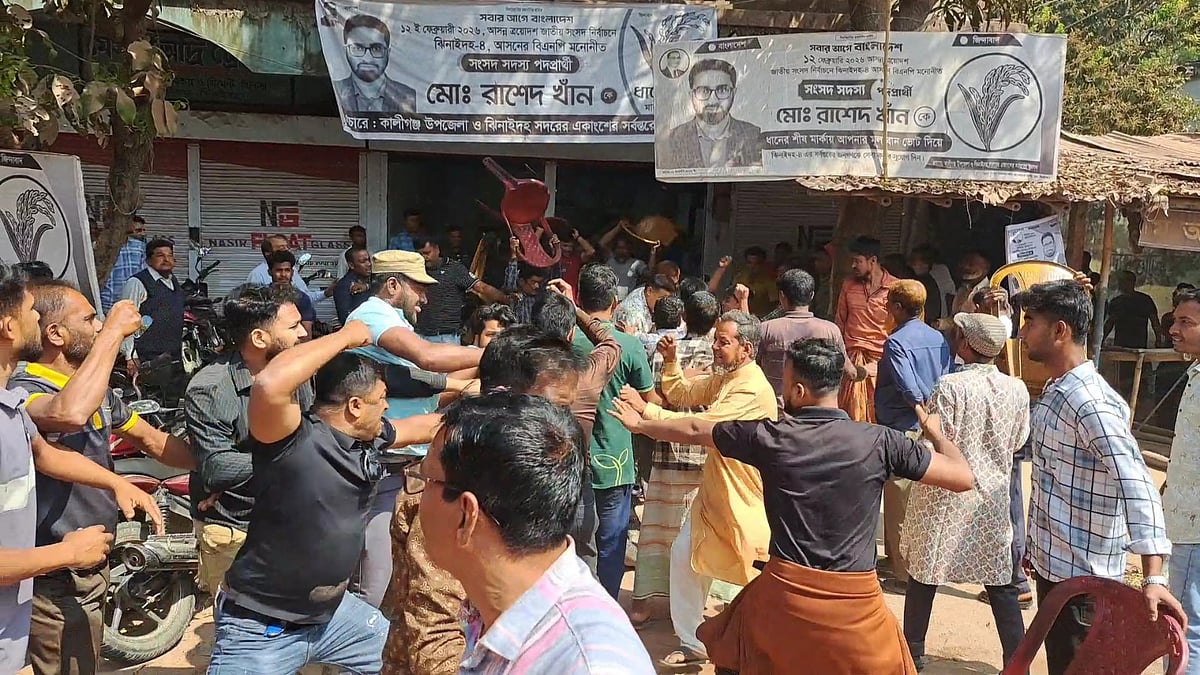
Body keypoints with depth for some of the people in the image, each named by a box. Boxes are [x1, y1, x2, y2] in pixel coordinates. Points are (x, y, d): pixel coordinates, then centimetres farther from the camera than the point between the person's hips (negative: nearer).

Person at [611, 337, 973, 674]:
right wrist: (934, 431, 17)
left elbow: (694, 431, 8)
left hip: (784, 590, 0)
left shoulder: (769, 436, -6)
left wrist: (640, 423, 25)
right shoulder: (880, 441, -9)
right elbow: (964, 478, -3)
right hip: (855, 600, 0)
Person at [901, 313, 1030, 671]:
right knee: (1001, 584, 12)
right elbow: (1018, 442, 8)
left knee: (924, 575, 13)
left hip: (945, 497, -3)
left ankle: (913, 651, 25)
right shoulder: (1017, 389, -5)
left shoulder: (949, 387, -19)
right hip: (993, 497, 4)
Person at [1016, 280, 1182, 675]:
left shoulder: (1090, 401, -23)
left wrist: (1153, 577, -40)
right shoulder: (1055, 391, 7)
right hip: (1053, 561, 9)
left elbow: (1136, 484, -33)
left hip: (1082, 572, -9)